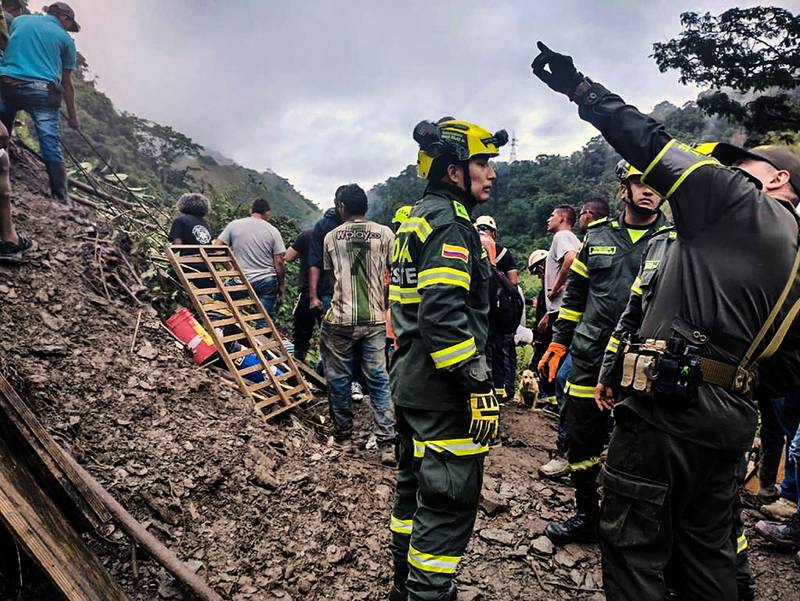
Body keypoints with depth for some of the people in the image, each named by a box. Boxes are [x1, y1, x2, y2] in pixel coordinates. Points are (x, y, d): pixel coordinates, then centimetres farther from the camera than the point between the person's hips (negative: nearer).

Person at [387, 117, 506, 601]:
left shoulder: (416, 219, 16)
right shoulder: (449, 222, -15)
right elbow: (445, 313, -26)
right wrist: (481, 387, -23)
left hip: (412, 381, 11)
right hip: (443, 390, -11)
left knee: (416, 485, 21)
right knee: (449, 502, -1)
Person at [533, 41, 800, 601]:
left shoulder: (736, 199, 0)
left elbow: (652, 142, -4)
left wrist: (580, 87, 3)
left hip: (668, 404, -9)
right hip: (731, 420, 9)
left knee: (633, 544, 1)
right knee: (708, 547, 22)